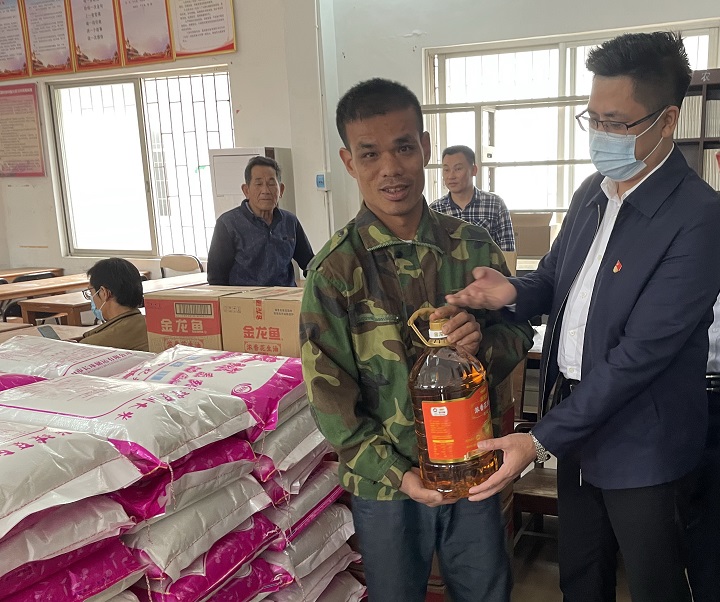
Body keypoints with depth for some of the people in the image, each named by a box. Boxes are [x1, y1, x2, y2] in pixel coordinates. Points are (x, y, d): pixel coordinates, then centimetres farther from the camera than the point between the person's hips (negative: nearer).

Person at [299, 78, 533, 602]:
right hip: (386, 482, -2)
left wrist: (483, 339, -20)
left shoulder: (473, 246, -5)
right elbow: (330, 397, -11)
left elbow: (519, 333, 2)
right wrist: (396, 474, -17)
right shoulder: (335, 271, -14)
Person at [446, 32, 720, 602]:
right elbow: (554, 277, 13)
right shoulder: (592, 193, 2)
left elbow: (639, 354, -25)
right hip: (577, 417, 7)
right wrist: (514, 292, -12)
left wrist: (539, 441, -25)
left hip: (641, 443, -6)